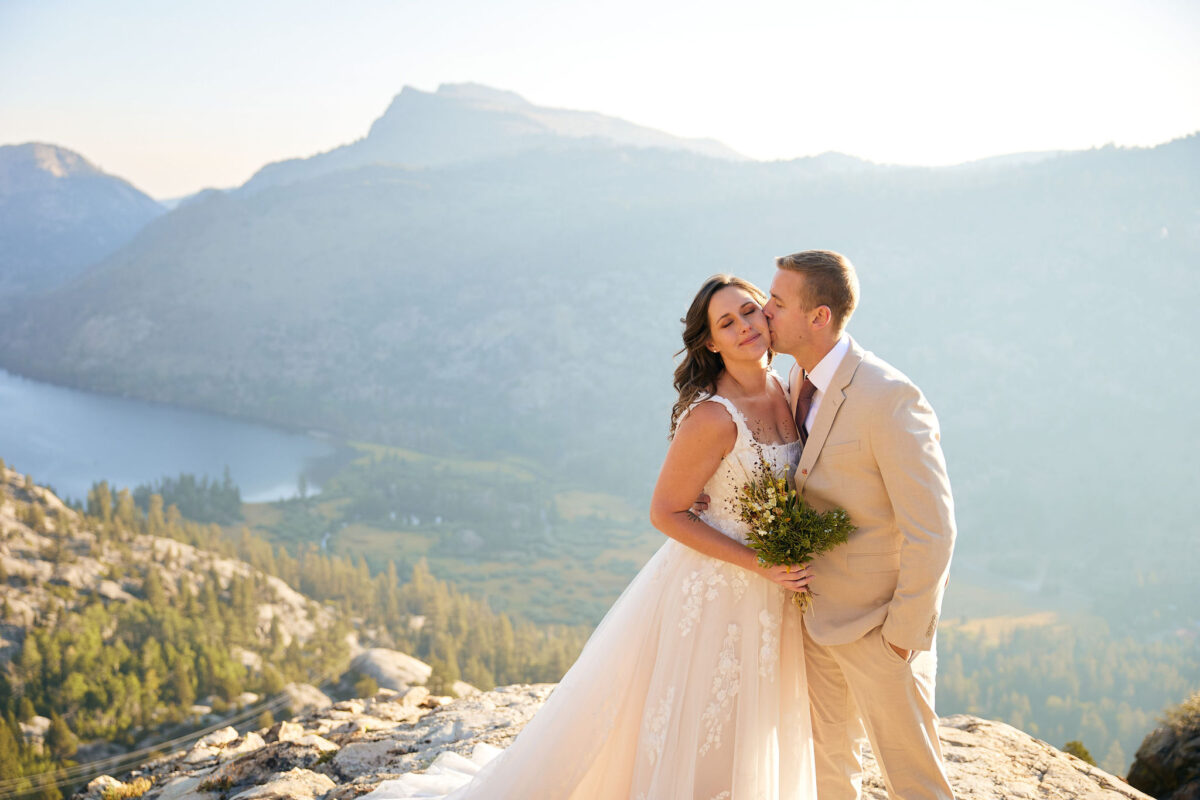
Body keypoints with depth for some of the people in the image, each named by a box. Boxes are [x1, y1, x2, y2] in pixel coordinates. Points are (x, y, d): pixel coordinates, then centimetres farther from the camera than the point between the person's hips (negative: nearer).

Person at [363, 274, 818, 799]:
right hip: (712, 593, -7)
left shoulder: (784, 391, 0)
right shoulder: (712, 416, -24)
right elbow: (665, 512, -19)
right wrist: (757, 563, -22)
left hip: (769, 599, 7)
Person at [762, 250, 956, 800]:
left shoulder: (890, 397, -27)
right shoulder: (802, 377, -1)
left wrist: (902, 633, -17)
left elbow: (932, 531, -24)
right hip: (820, 609, 8)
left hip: (879, 624, -8)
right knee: (830, 754, 24)